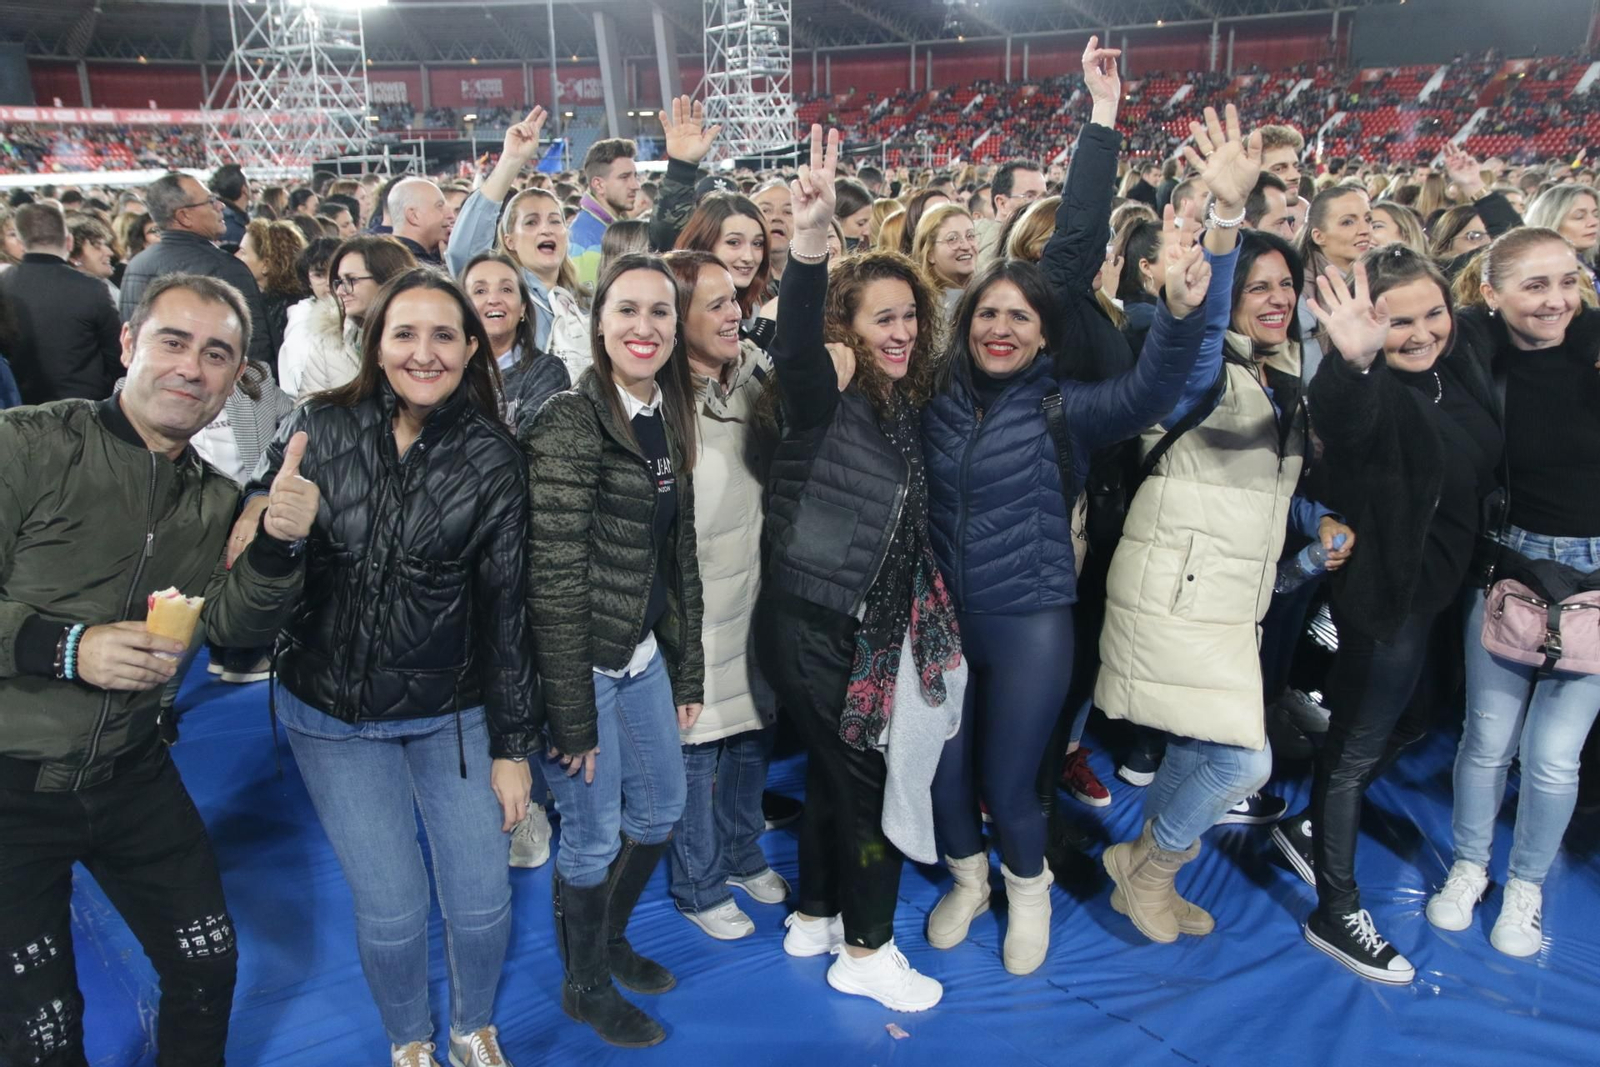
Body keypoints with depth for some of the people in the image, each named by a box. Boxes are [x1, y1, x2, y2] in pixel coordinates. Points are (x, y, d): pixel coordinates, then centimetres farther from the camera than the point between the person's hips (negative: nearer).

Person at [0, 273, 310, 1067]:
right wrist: (66, 646, -27)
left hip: (131, 775, 5)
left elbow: (236, 627, -4)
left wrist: (277, 546, -20)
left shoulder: (216, 499, 3)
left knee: (208, 966, 16)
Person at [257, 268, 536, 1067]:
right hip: (329, 713, 0)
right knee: (391, 911, 6)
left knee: (482, 902, 7)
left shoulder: (493, 460, -9)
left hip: (452, 715, 0)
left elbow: (504, 608, -5)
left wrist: (512, 745, -2)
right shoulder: (318, 429, -8)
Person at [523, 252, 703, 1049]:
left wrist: (688, 672, 12)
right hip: (580, 663, -8)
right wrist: (572, 713, -19)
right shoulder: (571, 424, -18)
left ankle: (610, 937, 47)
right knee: (593, 836, 9)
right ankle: (586, 985, 35)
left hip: (643, 654, 8)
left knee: (661, 809, 21)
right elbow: (555, 580, -20)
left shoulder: (668, 422, 6)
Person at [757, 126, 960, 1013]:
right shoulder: (821, 399, -17)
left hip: (869, 628, 8)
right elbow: (793, 343, -40)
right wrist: (809, 243, -54)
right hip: (810, 627, -8)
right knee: (871, 778, 3)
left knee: (834, 771, 20)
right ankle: (865, 952, 23)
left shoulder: (903, 404, 6)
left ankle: (815, 918, 39)